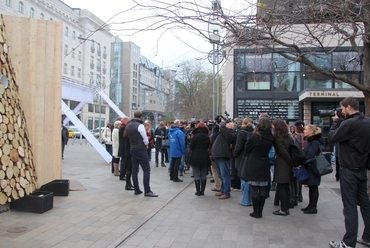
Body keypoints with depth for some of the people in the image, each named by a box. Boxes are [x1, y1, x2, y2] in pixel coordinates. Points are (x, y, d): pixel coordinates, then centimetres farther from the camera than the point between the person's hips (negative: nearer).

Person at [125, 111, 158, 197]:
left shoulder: (128, 126, 8)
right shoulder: (140, 125, -14)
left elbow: (128, 136, 10)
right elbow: (145, 139, -12)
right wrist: (146, 145, 6)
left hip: (132, 149, 8)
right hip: (141, 149, -8)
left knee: (134, 169, 9)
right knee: (146, 169, -4)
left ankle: (136, 190, 13)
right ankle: (147, 191, -6)